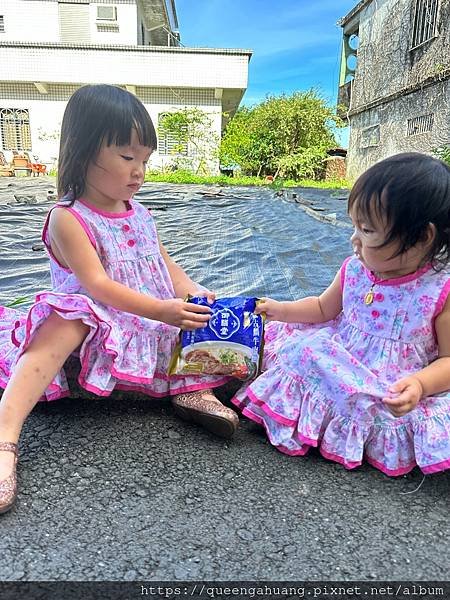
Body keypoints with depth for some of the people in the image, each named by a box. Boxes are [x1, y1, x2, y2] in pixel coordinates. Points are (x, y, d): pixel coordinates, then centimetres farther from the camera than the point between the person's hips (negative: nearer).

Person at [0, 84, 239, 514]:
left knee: (206, 315, -2)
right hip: (99, 330, -6)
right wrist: (161, 310, -31)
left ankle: (196, 390, -14)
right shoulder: (68, 218, -11)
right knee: (68, 321, -36)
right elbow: (96, 284, -21)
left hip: (154, 329, 7)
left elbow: (166, 266, 12)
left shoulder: (140, 214, 11)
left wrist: (193, 294, -10)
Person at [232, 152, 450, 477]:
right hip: (340, 368, 4)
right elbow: (323, 307, 14)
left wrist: (420, 384, -29)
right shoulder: (354, 270, -4)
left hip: (399, 395, -3)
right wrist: (281, 310, 3)